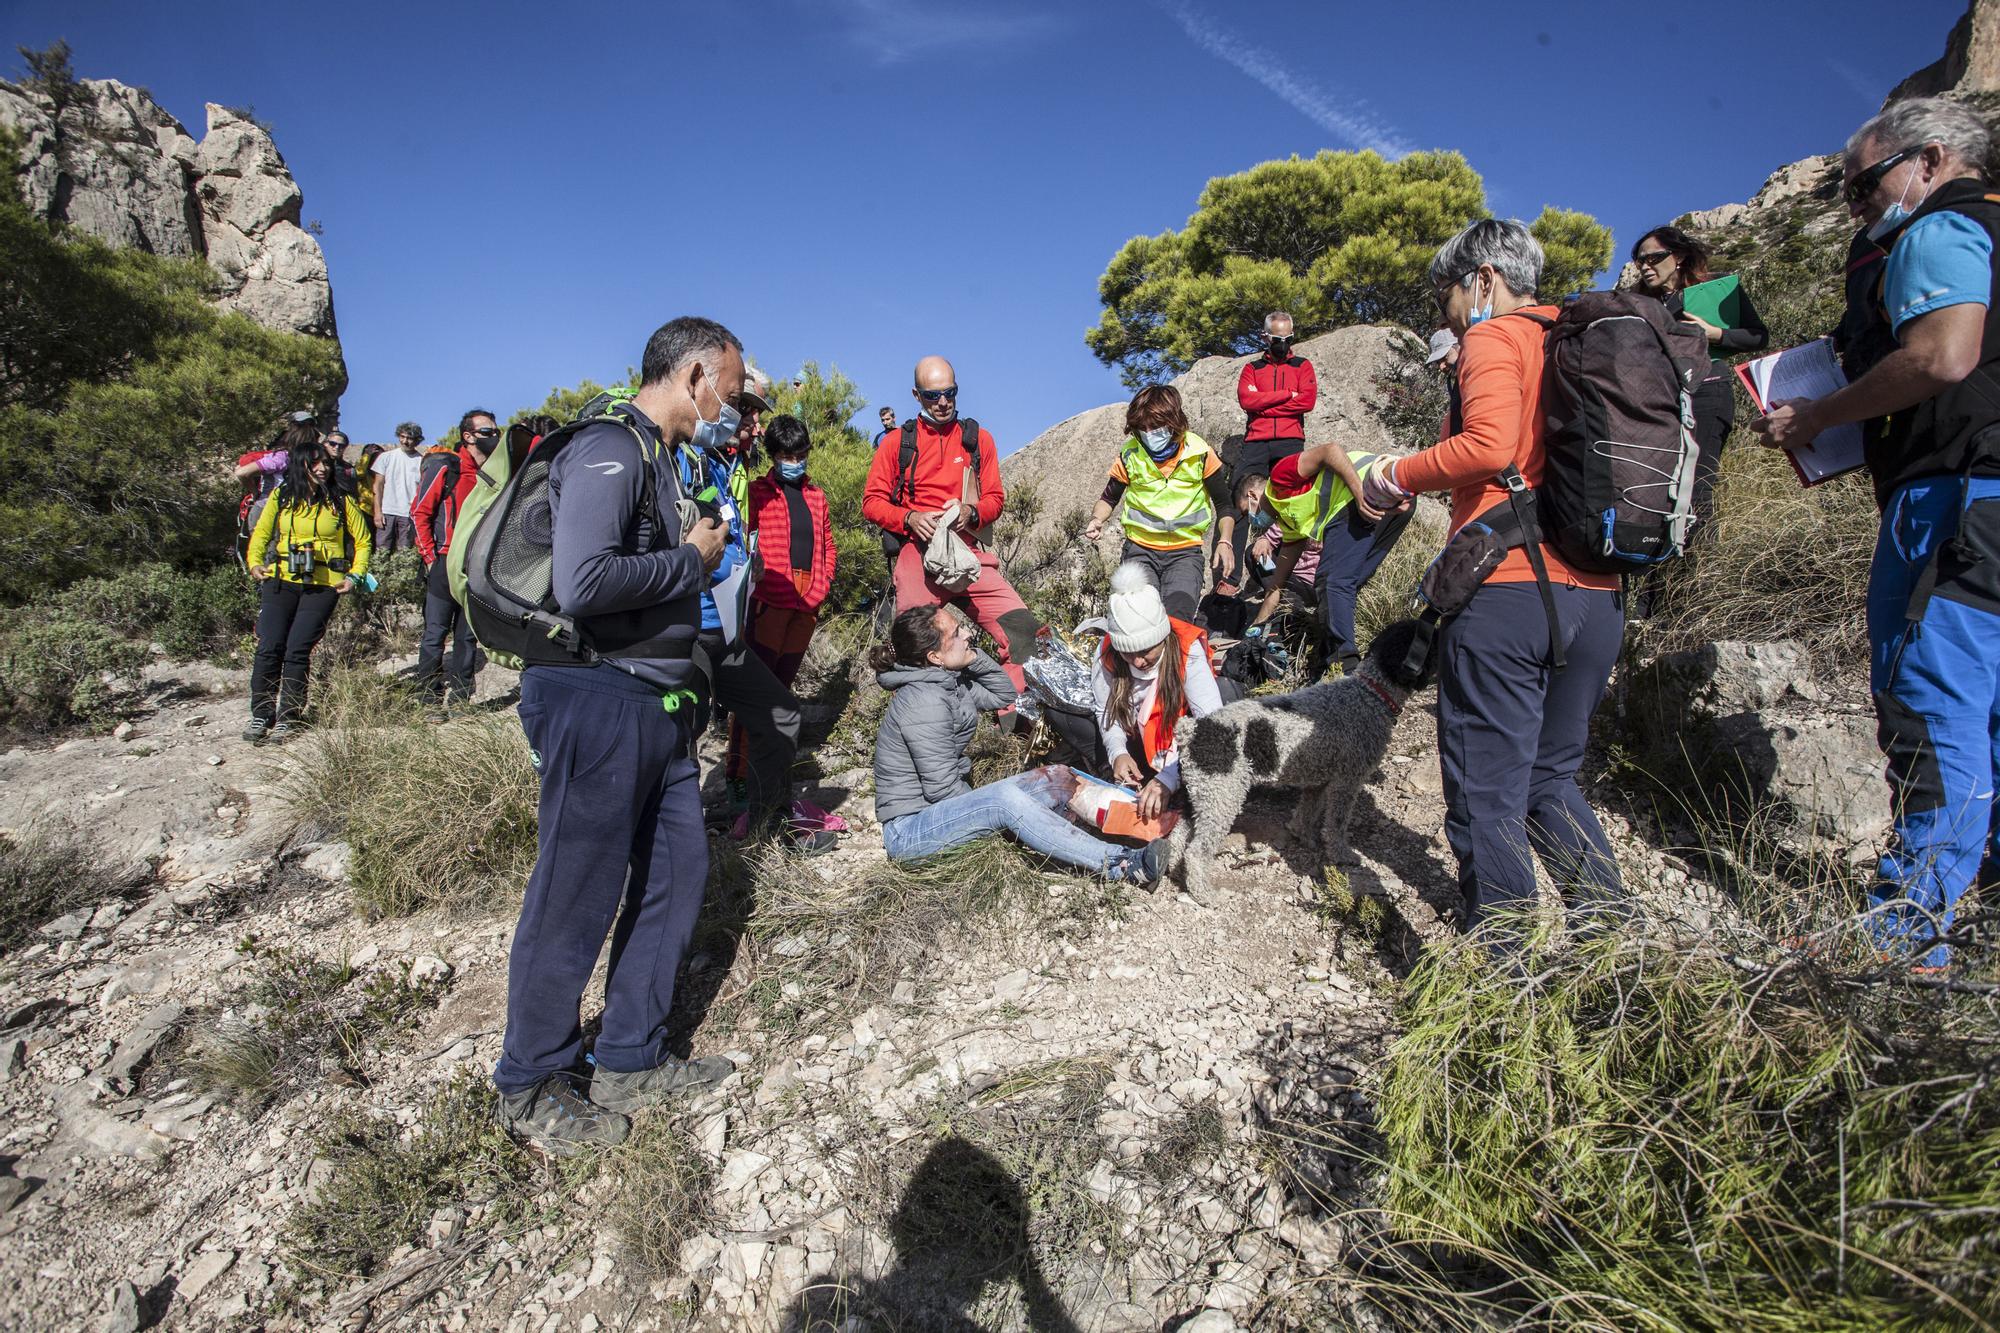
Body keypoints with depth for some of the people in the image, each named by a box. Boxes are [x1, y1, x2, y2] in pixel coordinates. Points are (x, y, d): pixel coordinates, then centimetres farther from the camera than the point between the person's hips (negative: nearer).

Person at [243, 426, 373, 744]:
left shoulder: (341, 502, 6)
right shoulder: (281, 497, 10)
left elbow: (363, 542, 13)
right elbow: (261, 534, 22)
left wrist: (354, 576, 2)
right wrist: (255, 564, 7)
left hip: (322, 586, -2)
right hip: (280, 581, 2)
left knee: (298, 649, -8)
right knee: (269, 647, -5)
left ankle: (288, 718, 2)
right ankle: (260, 715, 6)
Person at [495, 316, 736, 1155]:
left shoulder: (656, 459, 17)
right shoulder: (609, 450, -14)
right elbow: (582, 583, -27)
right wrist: (691, 558, -15)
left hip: (657, 706, 10)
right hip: (600, 701, -10)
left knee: (677, 872, 13)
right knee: (577, 898, 2)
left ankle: (631, 1062, 28)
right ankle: (530, 1087, 22)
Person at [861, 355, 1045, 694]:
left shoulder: (978, 439, 15)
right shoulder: (897, 443, 10)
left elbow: (995, 498, 15)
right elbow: (872, 502, 7)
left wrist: (971, 511, -8)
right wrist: (910, 518, -12)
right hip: (917, 555, -1)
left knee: (1023, 629, -15)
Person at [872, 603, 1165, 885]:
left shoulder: (948, 680, 4)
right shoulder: (924, 703, -24)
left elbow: (1003, 694, 13)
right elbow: (941, 787, -23)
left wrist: (973, 656, -2)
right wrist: (989, 811, -8)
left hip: (941, 808, 11)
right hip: (908, 831, -11)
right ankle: (1122, 864, -39)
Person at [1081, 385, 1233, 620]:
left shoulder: (1199, 454, -3)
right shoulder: (1130, 455, -2)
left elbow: (1224, 505, 6)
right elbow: (1110, 497, 14)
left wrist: (1224, 541, -9)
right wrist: (1096, 520, -7)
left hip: (1185, 551, -1)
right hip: (1140, 550, 1)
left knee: (1177, 619, -22)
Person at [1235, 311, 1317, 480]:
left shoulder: (1302, 365, 18)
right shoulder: (1252, 367, 19)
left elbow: (1308, 400, 1)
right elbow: (1245, 399, 0)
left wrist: (1262, 406, -2)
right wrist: (1287, 394, -3)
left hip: (1290, 441, 0)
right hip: (1256, 441, 1)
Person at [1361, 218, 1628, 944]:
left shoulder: (1495, 338, -1)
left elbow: (1489, 446, -19)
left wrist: (1397, 476, -4)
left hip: (1507, 590, -8)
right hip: (1596, 595, 8)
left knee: (1487, 794, 0)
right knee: (1551, 777, 21)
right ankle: (1610, 923, 16)